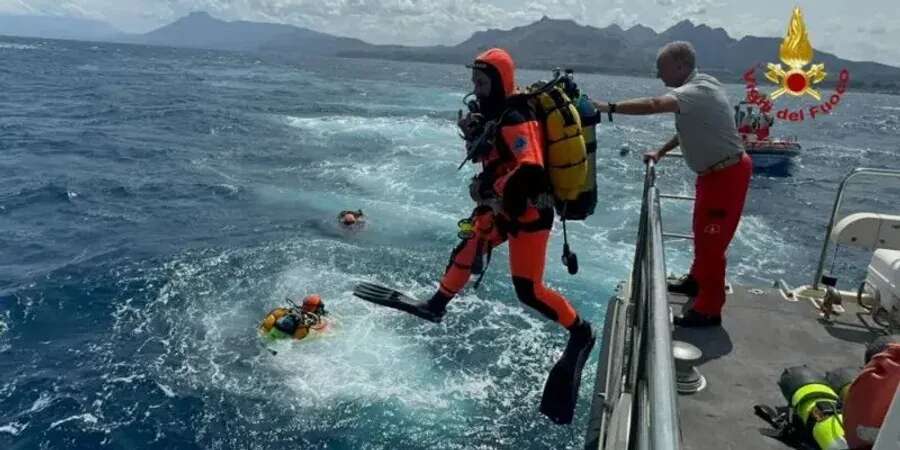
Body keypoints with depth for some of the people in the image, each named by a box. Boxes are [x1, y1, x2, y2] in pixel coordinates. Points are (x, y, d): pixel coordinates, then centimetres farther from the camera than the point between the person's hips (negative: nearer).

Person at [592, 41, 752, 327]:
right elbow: (690, 129, 20)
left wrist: (609, 108, -41)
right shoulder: (694, 89, 8)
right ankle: (697, 280, 41)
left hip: (726, 174, -10)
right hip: (714, 172, 10)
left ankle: (709, 310, 7)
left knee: (712, 240, -3)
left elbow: (655, 105, -41)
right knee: (702, 232, 22)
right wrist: (661, 153, 16)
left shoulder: (697, 92, -25)